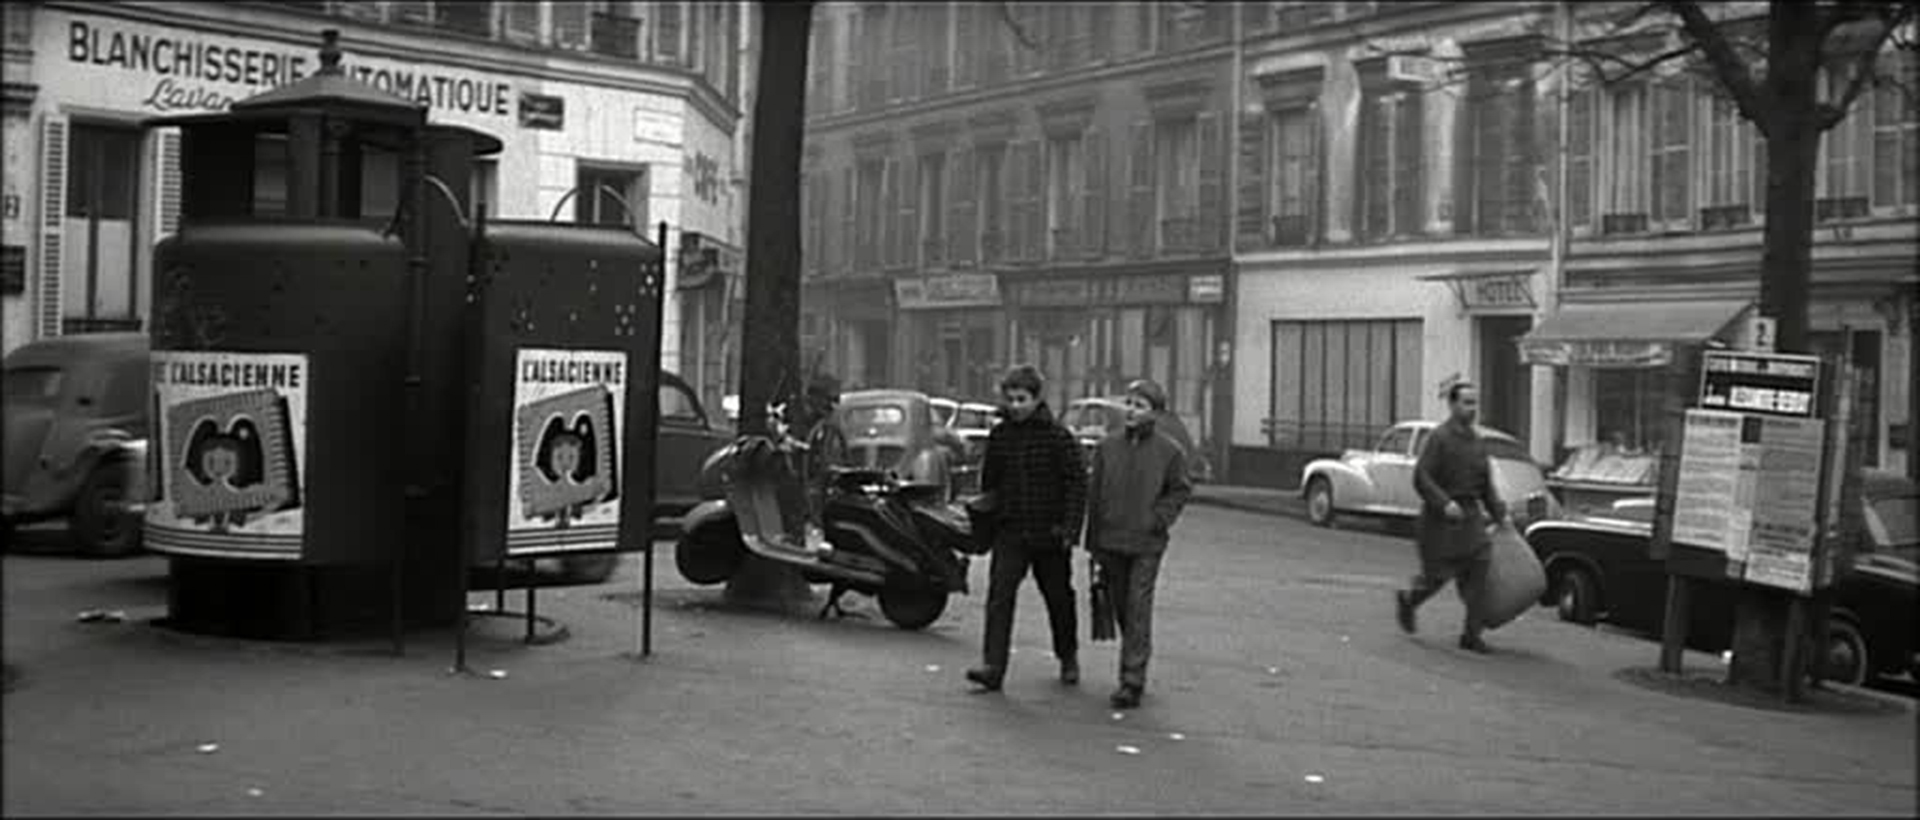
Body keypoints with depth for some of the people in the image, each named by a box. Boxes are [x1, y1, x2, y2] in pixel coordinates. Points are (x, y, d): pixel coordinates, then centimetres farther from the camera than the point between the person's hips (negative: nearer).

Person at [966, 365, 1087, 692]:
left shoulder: (1058, 436, -8)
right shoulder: (999, 435, 5)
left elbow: (1077, 483, -9)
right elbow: (988, 481, 17)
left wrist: (1070, 528, -16)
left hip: (1049, 534, -2)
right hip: (1010, 532, 2)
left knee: (1058, 597, 12)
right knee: (999, 595, -12)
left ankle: (1068, 657, 34)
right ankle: (993, 666, -16)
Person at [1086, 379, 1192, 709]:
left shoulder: (1170, 450, -3)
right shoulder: (1108, 446, 3)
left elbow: (1180, 491, 5)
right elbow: (1095, 496, 7)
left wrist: (1159, 519, -11)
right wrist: (1093, 543, 7)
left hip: (1147, 544, -3)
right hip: (1111, 541, 3)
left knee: (1138, 610, -7)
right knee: (1121, 608, 12)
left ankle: (1132, 682, -7)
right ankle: (1136, 661, 31)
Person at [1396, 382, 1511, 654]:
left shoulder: (1477, 442, 12)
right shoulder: (1439, 437, -10)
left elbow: (1486, 484, 21)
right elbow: (1421, 478, -17)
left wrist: (1499, 513, 13)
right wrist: (1444, 503, -27)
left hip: (1470, 515, 6)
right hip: (1440, 518, -6)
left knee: (1480, 566, -5)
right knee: (1438, 575, 1)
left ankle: (1471, 634, 1)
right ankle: (1408, 600, 33)